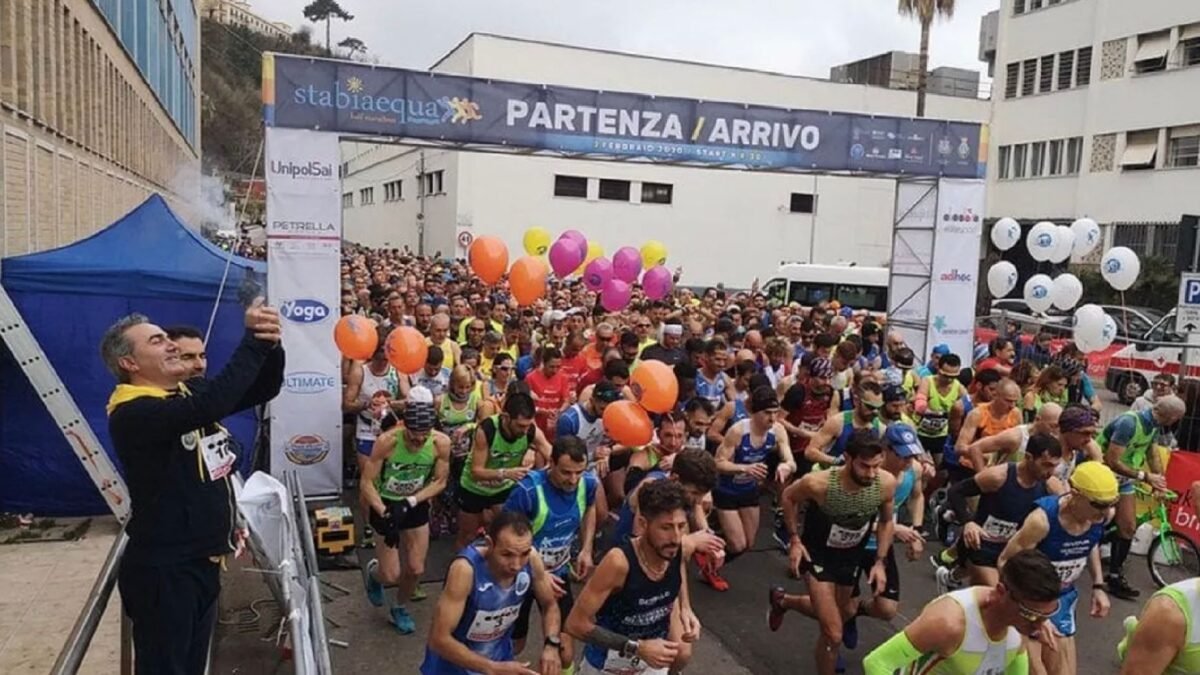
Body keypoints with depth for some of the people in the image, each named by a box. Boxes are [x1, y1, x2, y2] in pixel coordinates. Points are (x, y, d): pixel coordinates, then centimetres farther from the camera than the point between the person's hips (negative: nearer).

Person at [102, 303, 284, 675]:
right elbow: (211, 403, -38)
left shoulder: (190, 390, 6)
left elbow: (263, 389, 2)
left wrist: (270, 344, -18)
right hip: (164, 570, -8)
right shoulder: (132, 415, -21)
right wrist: (253, 340, -32)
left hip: (203, 560, 8)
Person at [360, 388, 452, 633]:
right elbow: (366, 483, -21)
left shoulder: (441, 442, -22)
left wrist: (410, 502, -22)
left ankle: (399, 608, 37)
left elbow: (440, 482, -10)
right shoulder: (387, 441, -30)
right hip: (385, 505, -2)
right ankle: (374, 571, 37)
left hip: (416, 506, 3)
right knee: (391, 575, -1)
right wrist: (384, 513, -32)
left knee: (416, 569, 6)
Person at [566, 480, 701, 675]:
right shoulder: (619, 562, -35)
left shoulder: (681, 549, -20)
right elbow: (576, 623, -29)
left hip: (655, 647, 4)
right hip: (612, 656, -4)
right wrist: (636, 648, -32)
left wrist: (683, 609, -14)